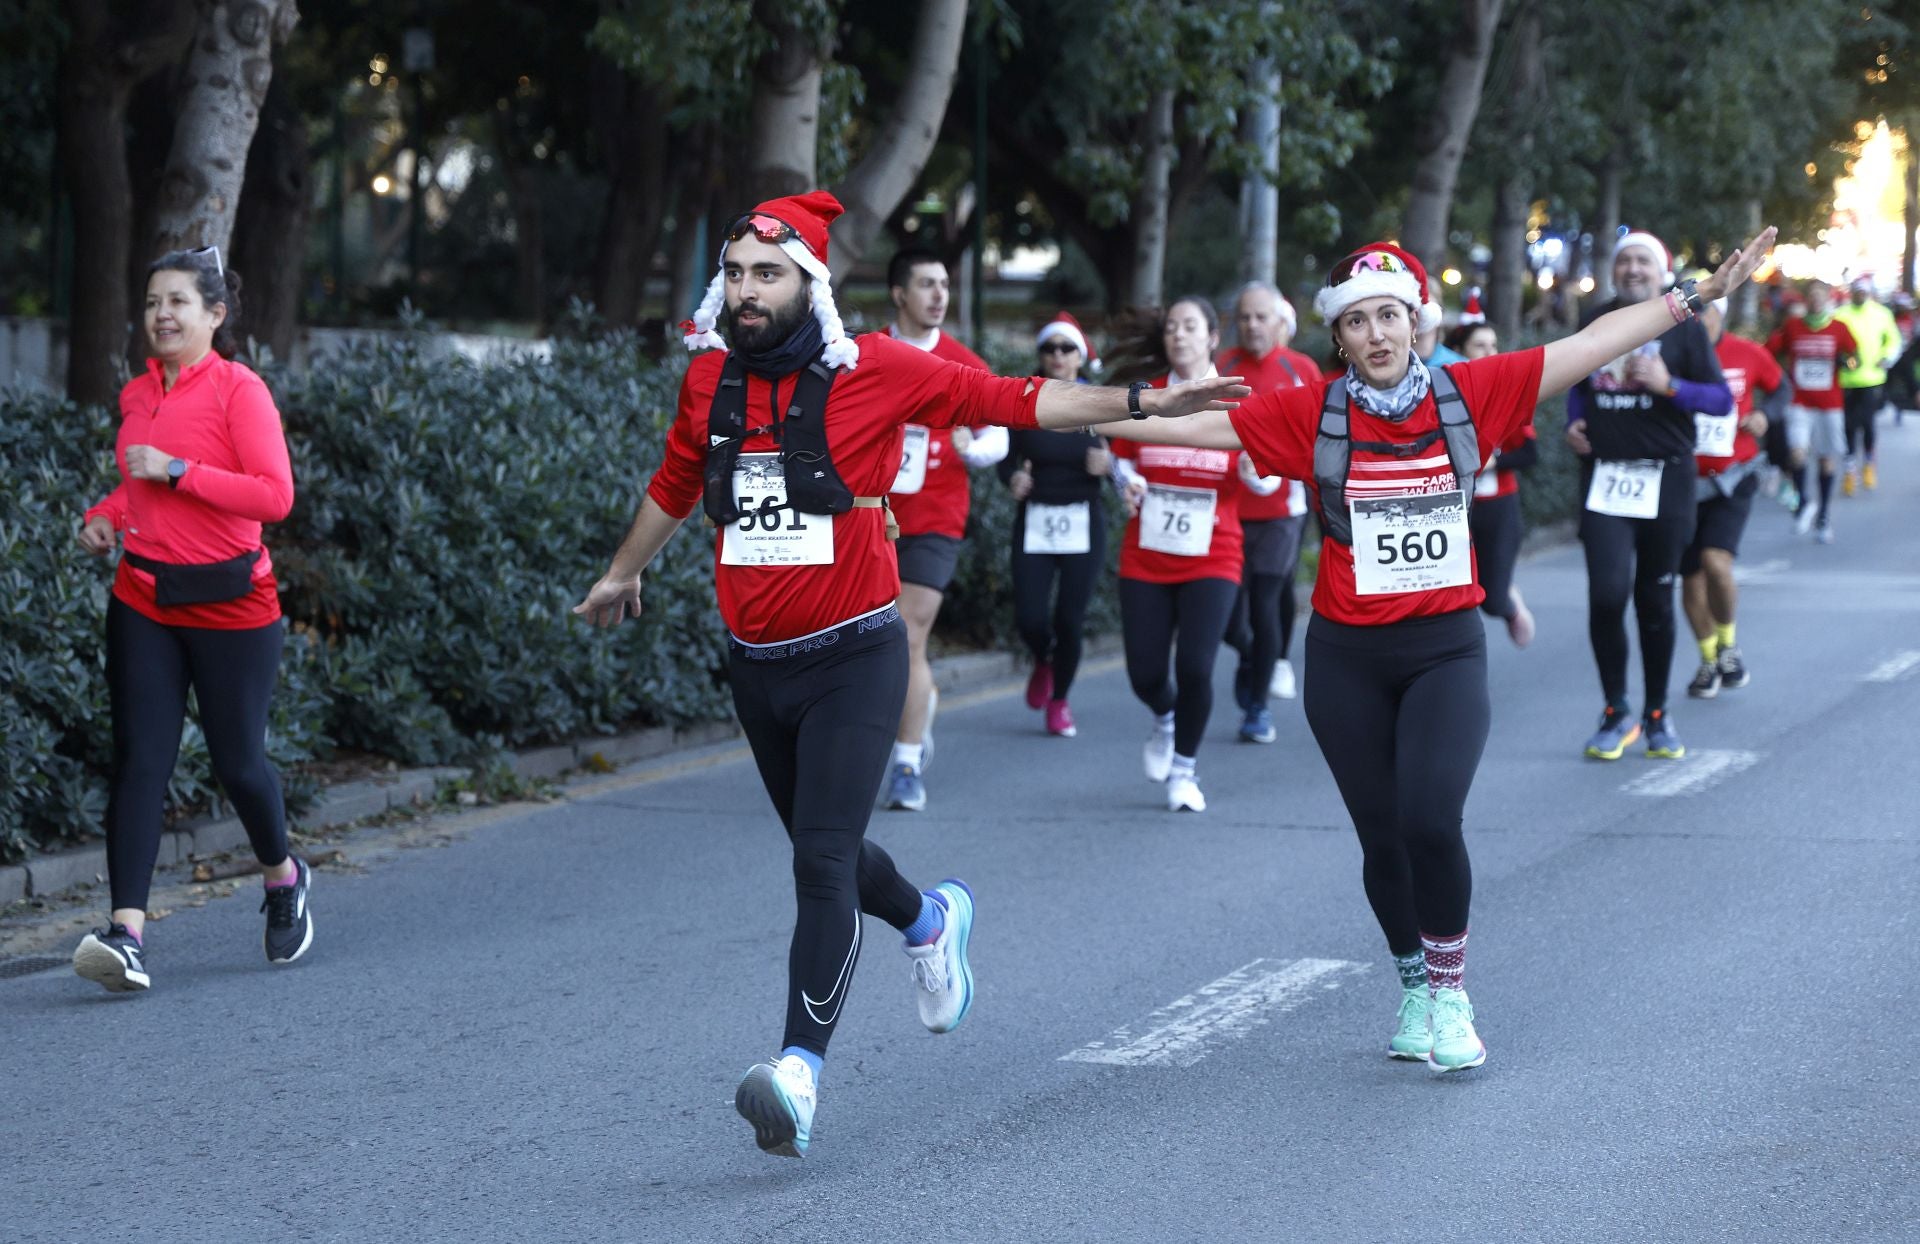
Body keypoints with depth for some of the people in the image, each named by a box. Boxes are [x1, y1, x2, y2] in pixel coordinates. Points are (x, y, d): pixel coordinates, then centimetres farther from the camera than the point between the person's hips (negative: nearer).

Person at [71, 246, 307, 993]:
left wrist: (176, 471, -22)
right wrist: (104, 517, 6)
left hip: (229, 605, -5)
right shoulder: (138, 395, 10)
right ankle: (127, 935, -14)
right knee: (138, 762, -7)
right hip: (143, 603, 5)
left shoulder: (239, 391, -10)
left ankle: (283, 876, 36)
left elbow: (275, 496, -19)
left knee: (238, 761, 5)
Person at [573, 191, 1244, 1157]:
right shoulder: (710, 378, 4)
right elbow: (675, 482, 23)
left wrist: (1144, 405, -11)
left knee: (822, 860, -16)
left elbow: (1015, 402, -5)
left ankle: (799, 1071, -19)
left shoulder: (875, 370, -10)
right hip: (755, 666, 5)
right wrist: (623, 574, 38)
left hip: (854, 658, -5)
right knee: (822, 851, 20)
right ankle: (928, 920, 50)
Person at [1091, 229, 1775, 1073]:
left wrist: (1697, 297, -1)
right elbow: (1196, 426, -1)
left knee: (1430, 820, -18)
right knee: (1383, 838, 7)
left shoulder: (1469, 394, -3)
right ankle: (1415, 987, 30)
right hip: (1347, 660, 1)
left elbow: (1590, 345, -1)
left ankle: (1450, 994, 2)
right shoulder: (1312, 415, -3)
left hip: (1445, 650, -1)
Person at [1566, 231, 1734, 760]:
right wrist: (1574, 423, 6)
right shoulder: (1596, 324, 11)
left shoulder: (1682, 327, 0)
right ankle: (1616, 712, 4)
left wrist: (1669, 385, -19)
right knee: (1607, 594, -12)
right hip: (1604, 477, 2)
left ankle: (1657, 715, 20)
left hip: (1663, 478, -2)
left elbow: (1722, 400, -4)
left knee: (1655, 601, 5)